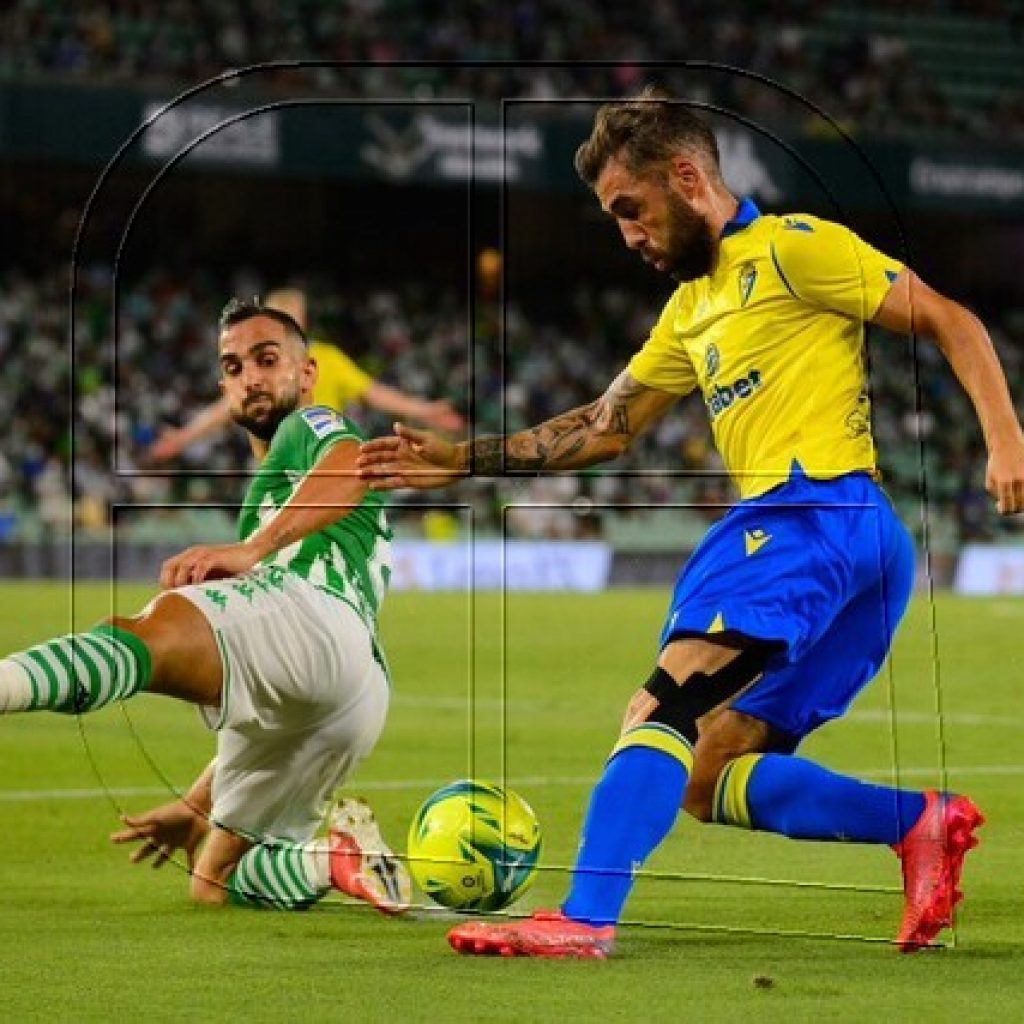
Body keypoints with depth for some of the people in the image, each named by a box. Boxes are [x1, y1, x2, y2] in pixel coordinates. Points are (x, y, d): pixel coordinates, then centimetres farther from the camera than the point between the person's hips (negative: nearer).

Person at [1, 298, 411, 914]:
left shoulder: (309, 427, 22)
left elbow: (352, 467, -10)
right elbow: (261, 711, 46)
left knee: (154, 628, -38)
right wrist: (200, 807, 42)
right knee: (216, 886, 16)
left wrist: (251, 548, -24)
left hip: (312, 613, -9)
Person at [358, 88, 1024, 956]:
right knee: (706, 780, 4)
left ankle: (586, 919, -37)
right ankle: (921, 823, -3)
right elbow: (606, 428, 33)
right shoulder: (692, 307, 27)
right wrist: (466, 460, 28)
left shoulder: (792, 249, 1)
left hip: (810, 511, -10)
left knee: (659, 716, -23)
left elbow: (950, 322, -3)